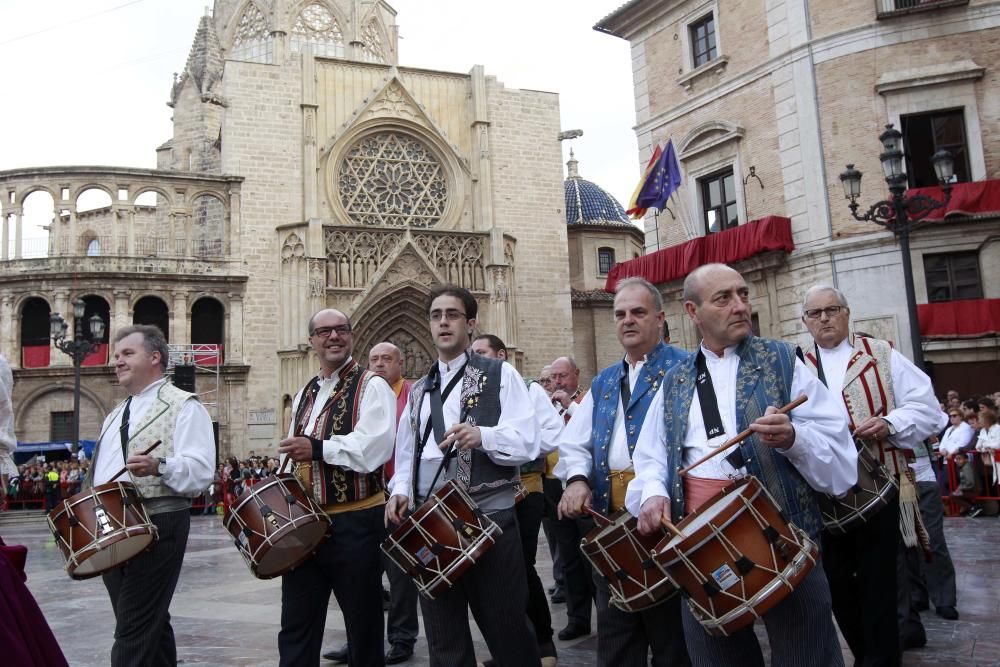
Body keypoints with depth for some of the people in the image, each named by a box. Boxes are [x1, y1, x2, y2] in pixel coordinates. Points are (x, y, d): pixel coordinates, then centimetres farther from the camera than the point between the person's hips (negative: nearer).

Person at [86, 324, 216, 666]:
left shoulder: (183, 406, -5)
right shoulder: (115, 415, 21)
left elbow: (201, 471, -16)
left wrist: (159, 466, -33)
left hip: (158, 524, -8)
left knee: (133, 632, -8)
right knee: (148, 625, 15)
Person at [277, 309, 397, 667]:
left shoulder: (371, 386, -8)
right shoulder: (305, 394, 15)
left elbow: (373, 449, -22)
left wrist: (317, 449, -21)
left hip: (355, 521, -6)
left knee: (363, 627, 9)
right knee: (296, 629, 12)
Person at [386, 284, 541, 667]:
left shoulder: (500, 375, 0)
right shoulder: (418, 391, 17)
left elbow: (527, 443, -9)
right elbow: (406, 455, 19)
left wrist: (483, 436, -27)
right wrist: (400, 491, 0)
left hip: (491, 516, -5)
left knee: (506, 628, 6)